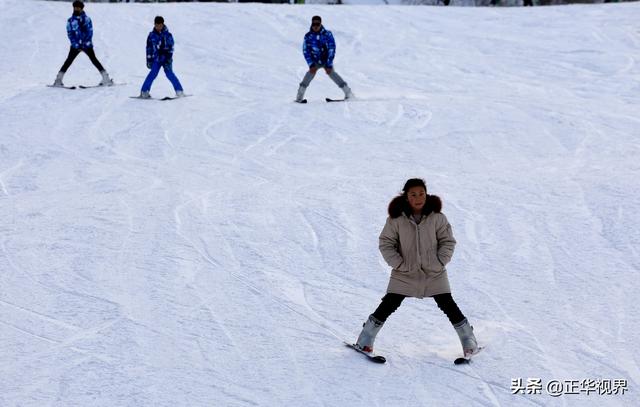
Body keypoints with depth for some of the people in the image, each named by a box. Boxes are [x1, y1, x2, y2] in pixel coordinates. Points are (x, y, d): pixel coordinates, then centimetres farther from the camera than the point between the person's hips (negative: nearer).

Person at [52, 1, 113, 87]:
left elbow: (90, 32, -1)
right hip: (75, 45, 1)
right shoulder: (70, 20, 5)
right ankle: (58, 80, -9)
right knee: (69, 61, -8)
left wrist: (85, 43, -12)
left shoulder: (87, 19, 4)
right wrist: (76, 44, -12)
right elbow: (69, 33, 0)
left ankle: (106, 79, -6)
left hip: (87, 44, -1)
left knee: (94, 60, -8)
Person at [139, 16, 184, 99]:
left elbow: (170, 48, -3)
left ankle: (179, 91, -3)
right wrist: (149, 60, 6)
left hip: (166, 59, -1)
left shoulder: (168, 35, -1)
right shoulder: (152, 35, 5)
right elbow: (149, 48, 10)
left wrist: (168, 59, -11)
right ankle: (144, 91, -8)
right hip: (156, 59, 1)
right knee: (153, 73, -13)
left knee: (169, 73, -10)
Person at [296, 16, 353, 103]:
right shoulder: (308, 36, -8)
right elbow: (306, 51, -6)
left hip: (327, 60, -1)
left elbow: (331, 50, -13)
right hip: (315, 61, 1)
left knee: (331, 73, -19)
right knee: (311, 72, -22)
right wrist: (311, 64, -16)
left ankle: (348, 93, -15)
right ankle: (299, 96, -19)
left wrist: (329, 65, -19)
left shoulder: (327, 34, -13)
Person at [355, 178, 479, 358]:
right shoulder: (396, 218, -10)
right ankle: (365, 341, 12)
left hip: (434, 274, 1)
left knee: (448, 306, 2)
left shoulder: (437, 217, -7)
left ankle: (469, 341, 19)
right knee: (388, 306, -2)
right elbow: (386, 243, -2)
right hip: (404, 274, 0)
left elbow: (448, 241, 1)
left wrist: (440, 263, -9)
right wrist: (399, 264, -9)